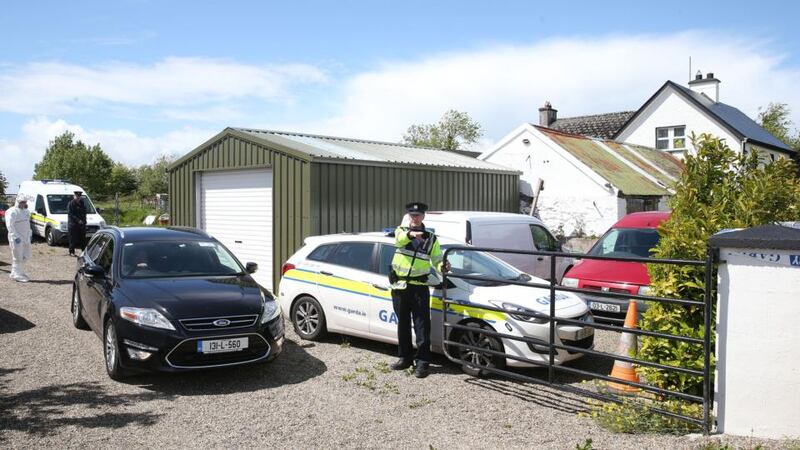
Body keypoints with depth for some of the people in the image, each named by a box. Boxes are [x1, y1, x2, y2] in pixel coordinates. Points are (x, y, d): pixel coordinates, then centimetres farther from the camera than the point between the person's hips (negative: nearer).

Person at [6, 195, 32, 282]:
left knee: (26, 256, 10)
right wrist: (16, 236, -22)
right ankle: (16, 275, 3)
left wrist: (29, 234, 16)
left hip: (26, 238, 8)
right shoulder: (12, 212, -11)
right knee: (17, 257, -4)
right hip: (17, 239, -8)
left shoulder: (26, 211, 16)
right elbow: (9, 226, -17)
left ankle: (20, 271, 25)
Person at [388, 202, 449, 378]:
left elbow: (436, 259, 10)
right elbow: (399, 240, -18)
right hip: (399, 286, 1)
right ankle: (405, 358, 23)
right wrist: (410, 234, -41)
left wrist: (442, 266, -15)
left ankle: (423, 361, -1)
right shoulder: (401, 230, 7)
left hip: (419, 287, -1)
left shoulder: (431, 238, 11)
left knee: (422, 325, -5)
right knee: (403, 324, 11)